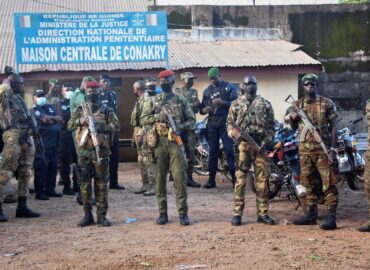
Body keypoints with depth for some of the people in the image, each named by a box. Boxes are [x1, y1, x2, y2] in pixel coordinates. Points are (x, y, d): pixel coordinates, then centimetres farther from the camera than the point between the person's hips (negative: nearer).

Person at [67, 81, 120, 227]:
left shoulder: (106, 110, 6)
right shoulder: (80, 109, 11)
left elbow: (116, 125, -7)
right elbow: (70, 125, 4)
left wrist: (100, 127, -19)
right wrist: (81, 121, -15)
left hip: (101, 151, -1)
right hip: (84, 151, 1)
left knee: (101, 184, 1)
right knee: (85, 184, 3)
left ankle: (102, 215, 7)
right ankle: (87, 215, 10)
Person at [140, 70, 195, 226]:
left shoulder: (181, 101, 7)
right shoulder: (154, 101, 11)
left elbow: (192, 121, 6)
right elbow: (142, 120, 5)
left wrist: (180, 126, -14)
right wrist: (156, 117, -14)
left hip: (176, 142, -2)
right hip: (159, 143, 2)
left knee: (179, 178, -6)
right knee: (160, 179, 4)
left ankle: (183, 213, 0)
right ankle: (162, 213, 12)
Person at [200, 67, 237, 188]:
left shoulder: (229, 87, 3)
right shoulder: (207, 90, 16)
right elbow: (202, 108, 17)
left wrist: (222, 102, -20)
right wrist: (204, 110, -6)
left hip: (226, 123, -4)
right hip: (212, 123, 4)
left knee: (229, 150, -9)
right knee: (213, 151, 5)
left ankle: (234, 177, -3)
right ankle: (211, 179, 8)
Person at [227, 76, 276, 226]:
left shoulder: (265, 105, 10)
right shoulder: (236, 105, 9)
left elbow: (271, 125, 9)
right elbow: (230, 124, 8)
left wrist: (268, 140, -5)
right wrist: (235, 134, -12)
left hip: (260, 145, 1)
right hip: (243, 145, -1)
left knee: (262, 180, 3)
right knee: (240, 179, -1)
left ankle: (262, 213, 10)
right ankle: (237, 213, 3)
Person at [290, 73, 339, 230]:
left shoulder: (327, 103, -1)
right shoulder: (298, 104, 11)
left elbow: (333, 127, -3)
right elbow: (294, 127, 20)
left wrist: (333, 149, -12)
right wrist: (292, 119, -3)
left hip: (323, 148, -5)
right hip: (304, 149, 5)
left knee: (329, 183, -7)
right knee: (308, 183, 11)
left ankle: (331, 217, -7)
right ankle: (311, 214, 21)